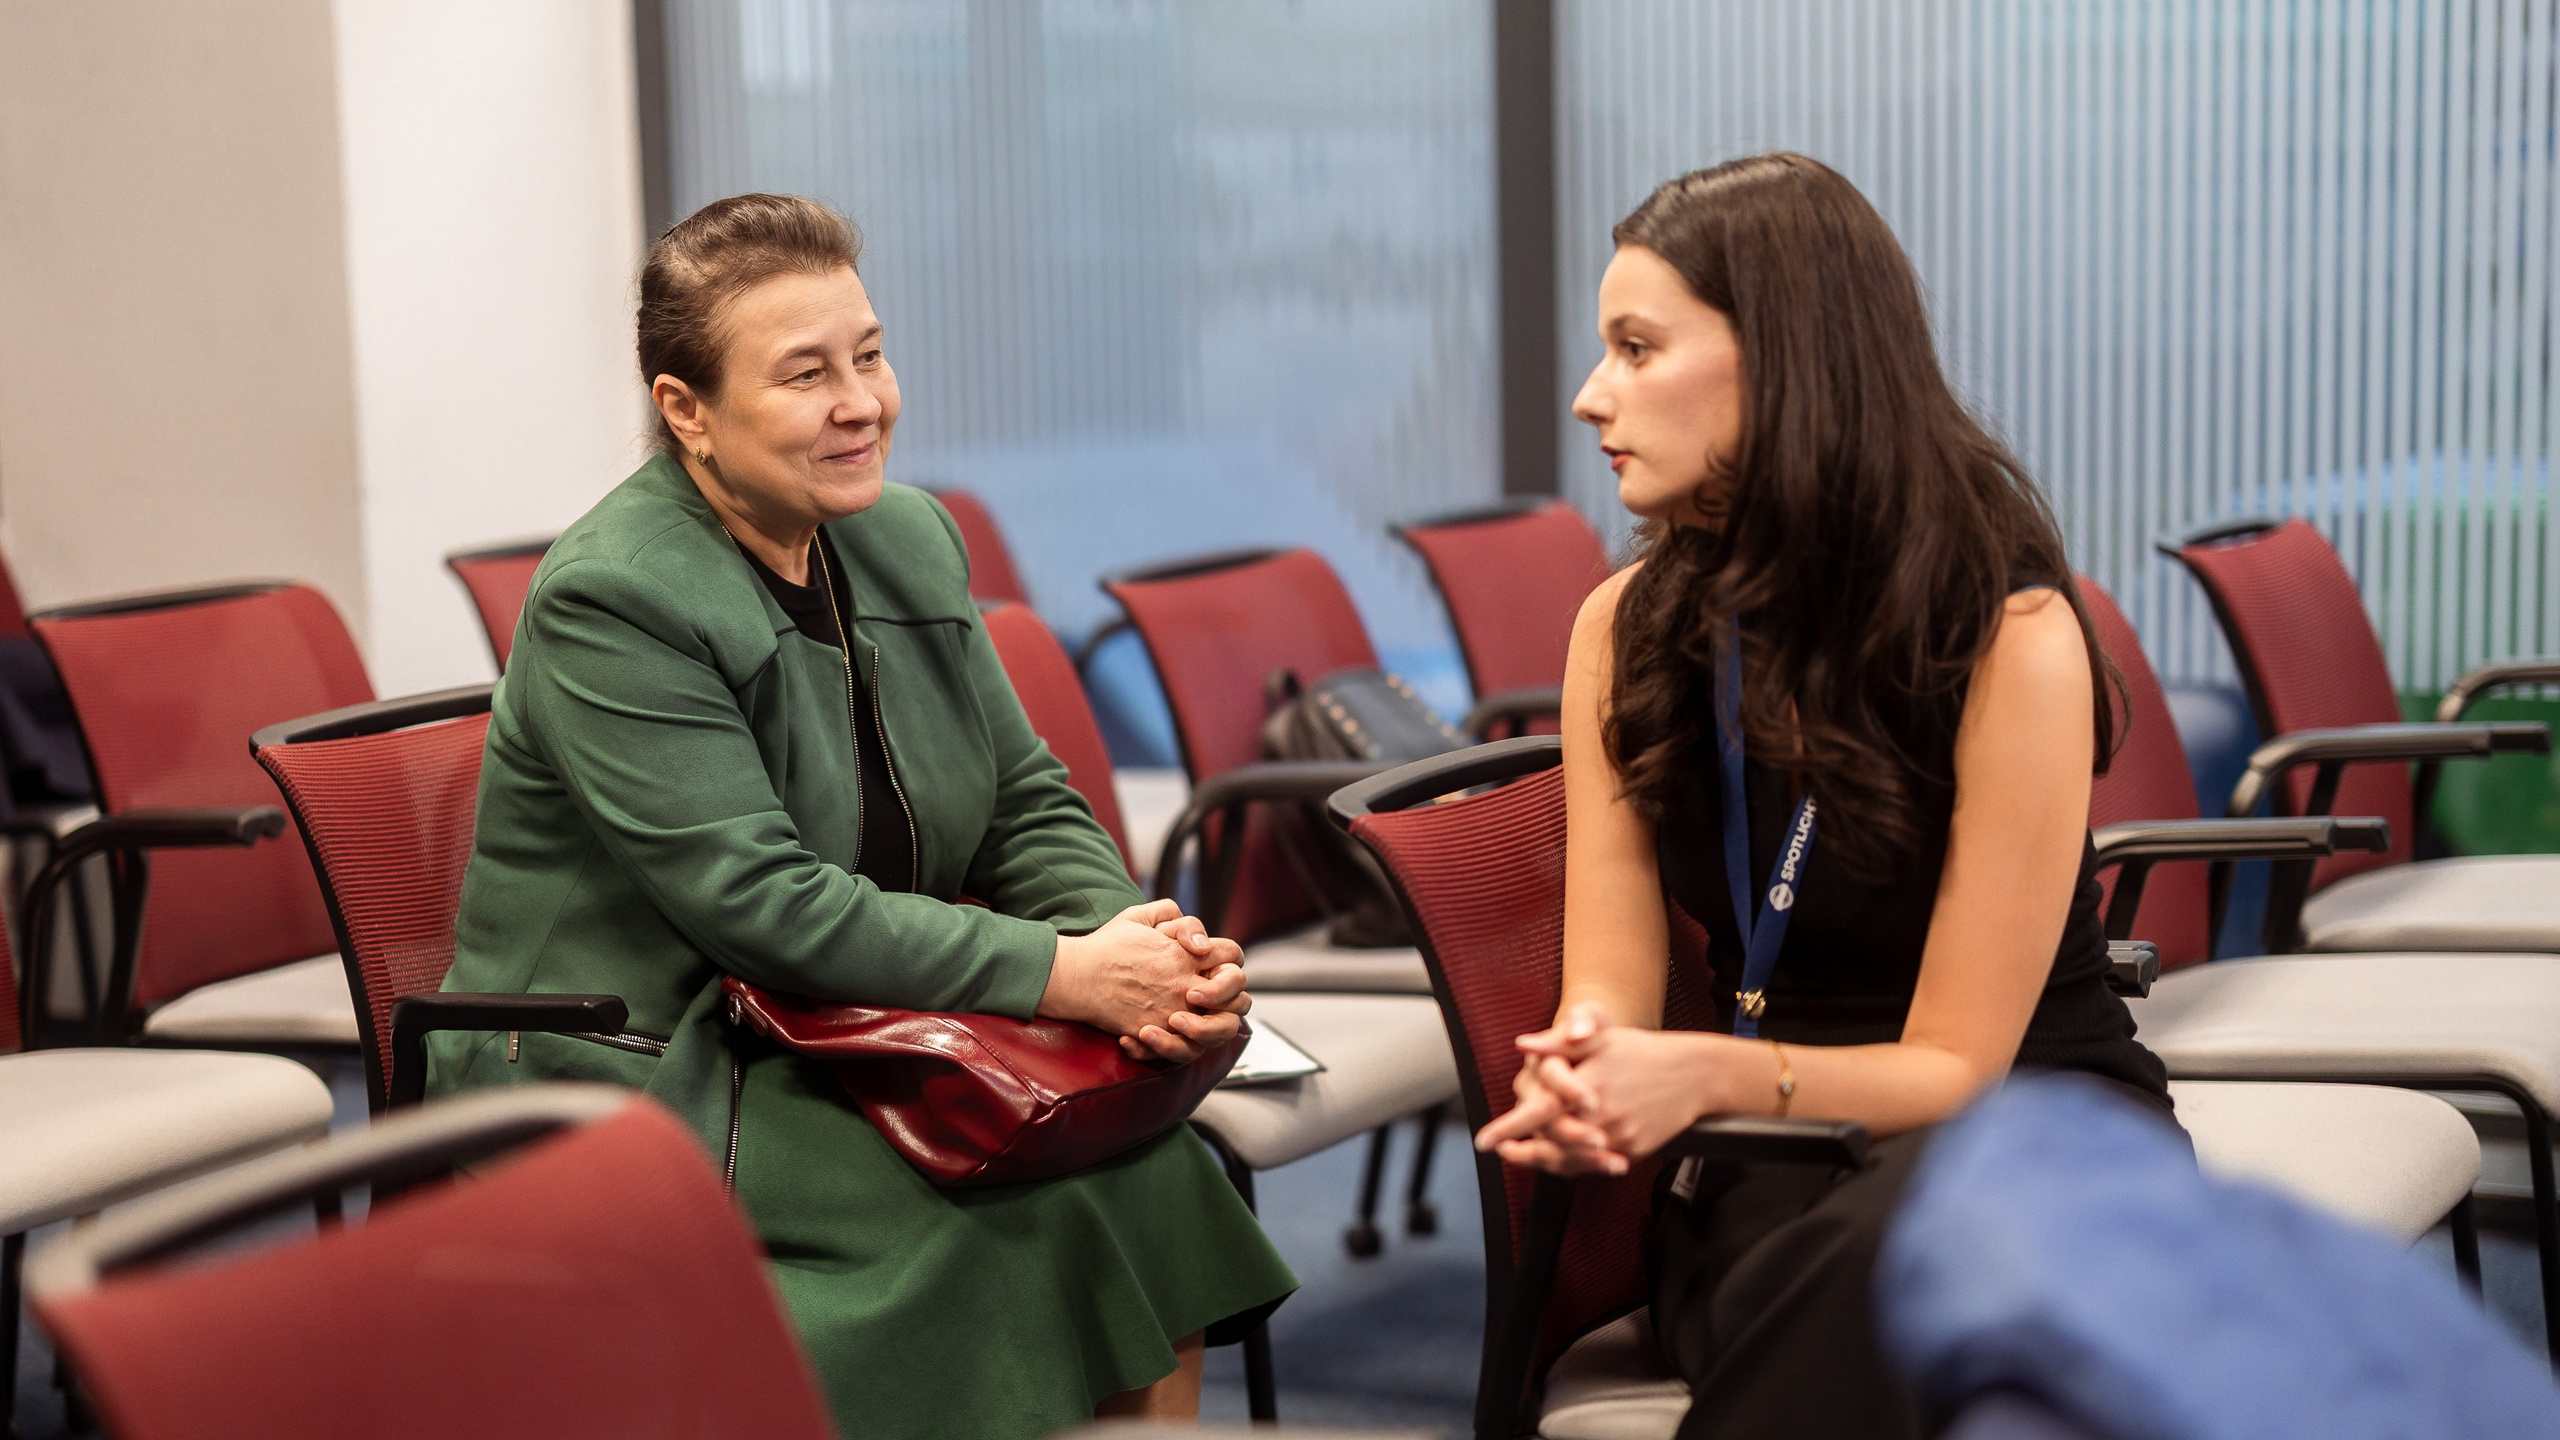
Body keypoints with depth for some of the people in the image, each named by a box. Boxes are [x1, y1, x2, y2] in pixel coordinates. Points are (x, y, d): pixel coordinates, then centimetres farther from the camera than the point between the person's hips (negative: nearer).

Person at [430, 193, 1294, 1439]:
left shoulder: (908, 540, 8)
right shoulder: (609, 601, -16)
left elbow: (1028, 807, 10)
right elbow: (760, 904, -23)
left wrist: (1132, 939, -13)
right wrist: (1064, 974, -27)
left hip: (850, 1047, 7)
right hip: (644, 1084, -7)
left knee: (1149, 1160, -18)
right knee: (1017, 1209, -26)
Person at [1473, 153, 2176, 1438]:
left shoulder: (2010, 640, -16)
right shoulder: (1628, 629, 0)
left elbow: (1952, 1067, -13)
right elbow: (1610, 985, -1)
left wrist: (1711, 1076, -31)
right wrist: (1584, 1069, -26)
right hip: (1778, 1161, 3)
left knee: (1877, 1249, -39)